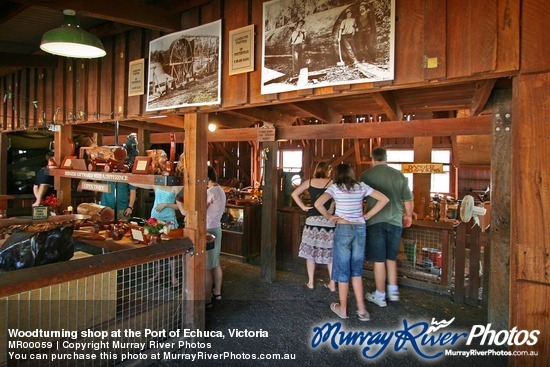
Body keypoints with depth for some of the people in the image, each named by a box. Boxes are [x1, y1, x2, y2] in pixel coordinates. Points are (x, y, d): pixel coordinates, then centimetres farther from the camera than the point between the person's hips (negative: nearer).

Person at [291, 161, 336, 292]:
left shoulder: (309, 182, 6)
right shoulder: (332, 183, -1)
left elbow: (294, 194, 4)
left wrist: (303, 206, 5)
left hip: (312, 220, 2)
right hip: (328, 220, -1)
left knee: (310, 250, 11)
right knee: (330, 252, 9)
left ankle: (310, 282, 17)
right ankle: (332, 283, 14)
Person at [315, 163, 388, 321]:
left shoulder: (335, 187, -4)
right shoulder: (361, 186, 5)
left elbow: (318, 204, -19)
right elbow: (384, 199, 3)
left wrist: (329, 216, -3)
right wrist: (368, 215, 4)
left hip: (343, 229, -3)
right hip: (360, 229, 3)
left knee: (343, 269, 9)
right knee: (356, 270, 15)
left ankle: (342, 308, 21)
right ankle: (361, 309, 17)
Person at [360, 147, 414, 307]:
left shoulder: (366, 175, -5)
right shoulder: (399, 175, 2)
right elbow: (409, 200, 5)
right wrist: (408, 216, 24)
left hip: (375, 221, -3)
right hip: (395, 221, 3)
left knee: (379, 260, 7)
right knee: (391, 258, 20)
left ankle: (380, 296, 18)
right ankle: (393, 291, 29)